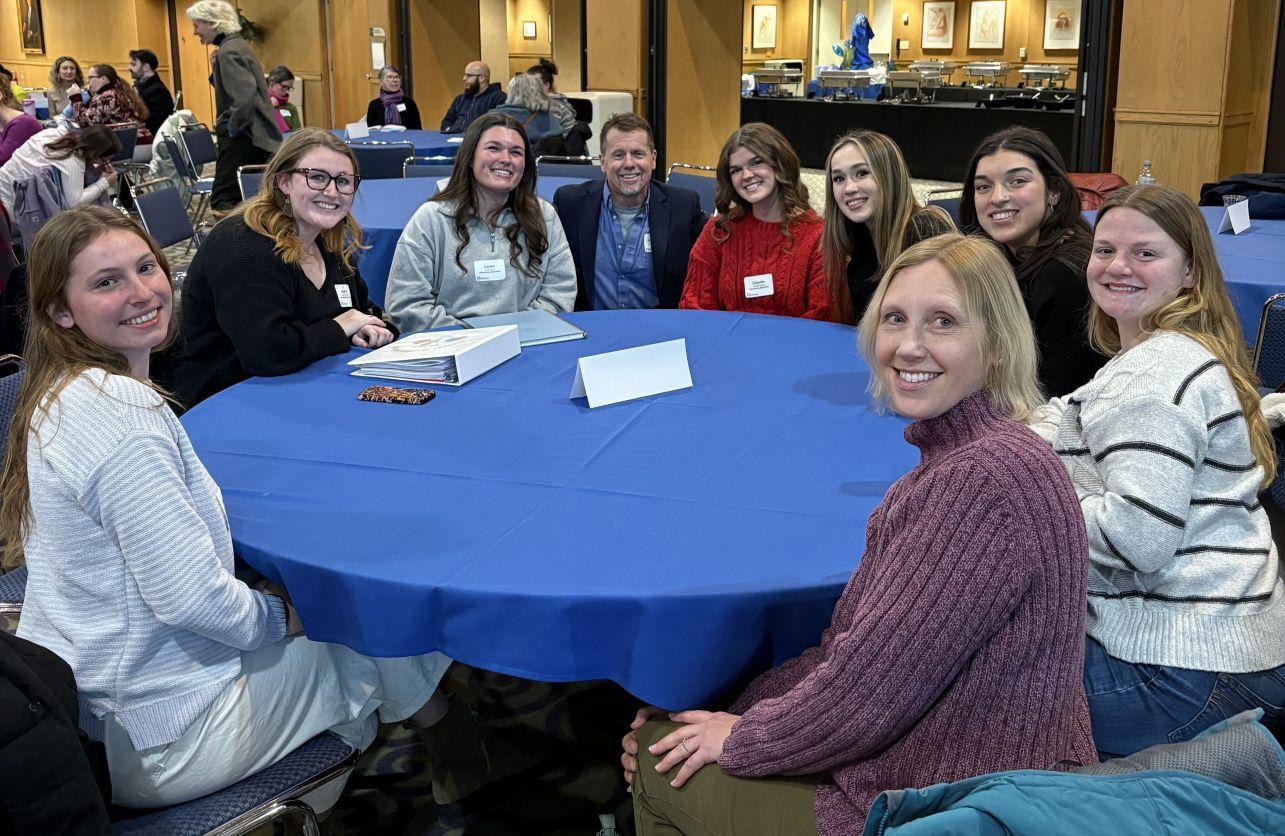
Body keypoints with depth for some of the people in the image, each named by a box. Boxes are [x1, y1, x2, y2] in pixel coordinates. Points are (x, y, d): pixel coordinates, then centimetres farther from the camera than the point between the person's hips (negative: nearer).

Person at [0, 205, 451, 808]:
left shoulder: (56, 397, 4)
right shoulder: (121, 414, -28)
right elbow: (191, 598, -29)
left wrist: (259, 594, 10)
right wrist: (284, 615, -8)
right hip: (156, 743, -9)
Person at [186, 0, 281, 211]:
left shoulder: (228, 52, -14)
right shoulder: (239, 45, 16)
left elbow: (245, 92, -27)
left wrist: (233, 125, -17)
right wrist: (216, 69, 9)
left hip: (241, 138, -10)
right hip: (259, 137, 10)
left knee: (223, 202, -9)